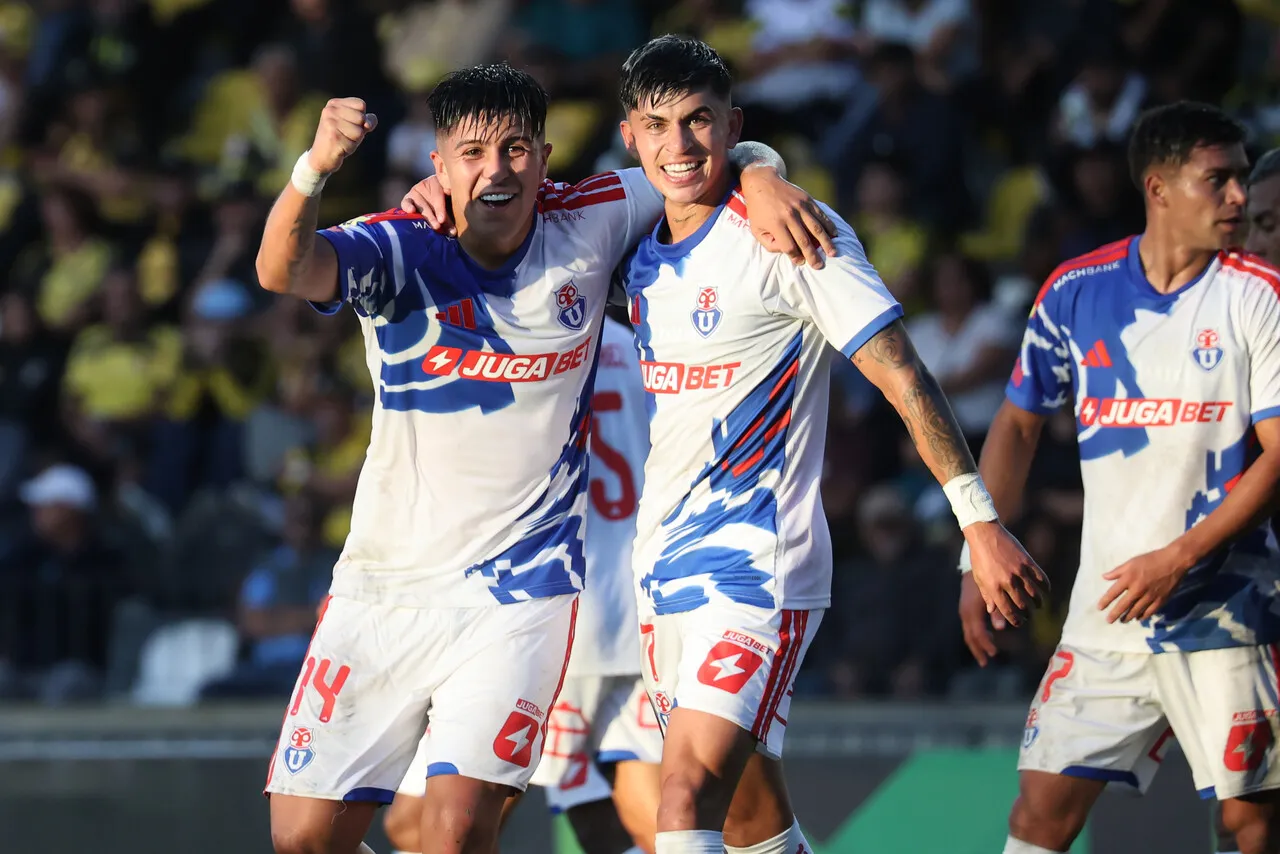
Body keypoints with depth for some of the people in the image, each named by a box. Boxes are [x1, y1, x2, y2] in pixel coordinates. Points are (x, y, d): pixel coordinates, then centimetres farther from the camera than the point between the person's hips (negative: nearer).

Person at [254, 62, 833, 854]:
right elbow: (285, 270, -29)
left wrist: (759, 173, -10)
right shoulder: (400, 251, -9)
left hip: (518, 588, -1)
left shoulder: (586, 226, -3)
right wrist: (315, 167, -47)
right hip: (383, 582, 1)